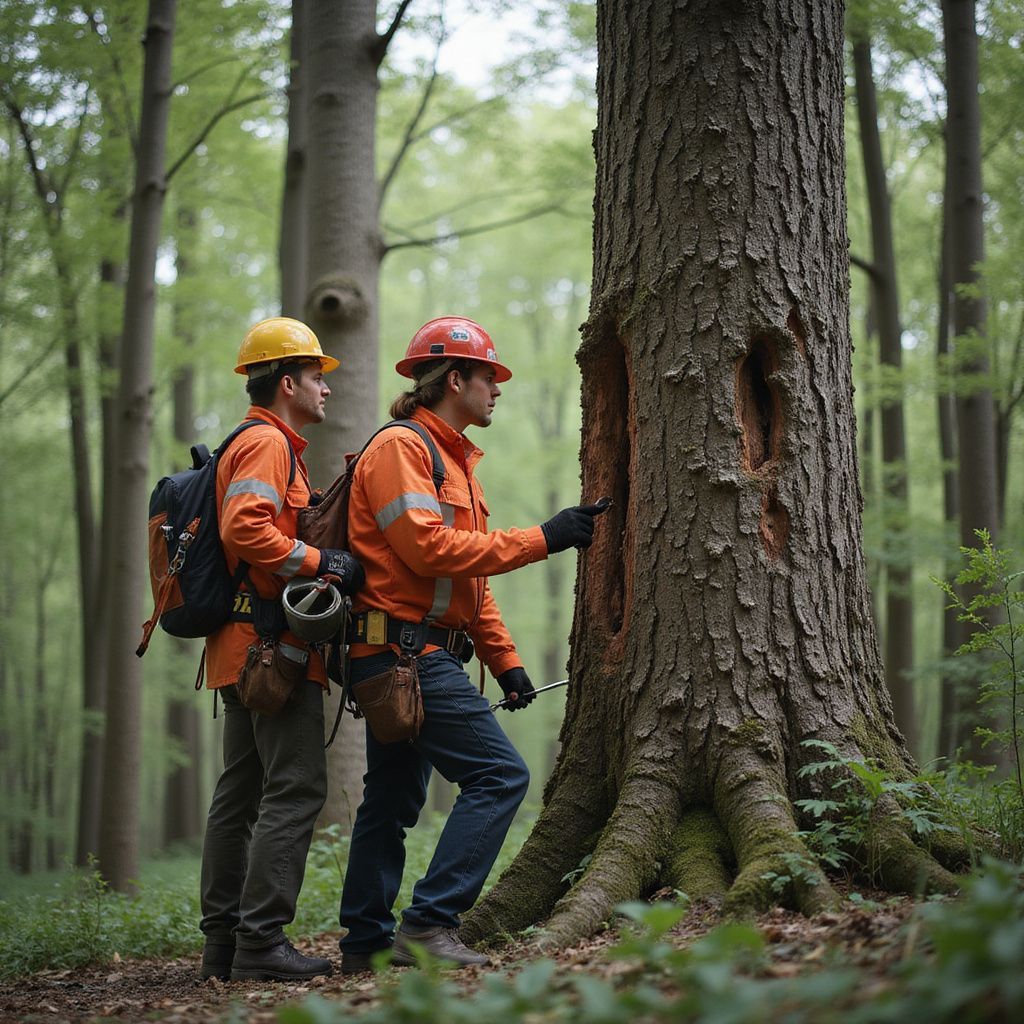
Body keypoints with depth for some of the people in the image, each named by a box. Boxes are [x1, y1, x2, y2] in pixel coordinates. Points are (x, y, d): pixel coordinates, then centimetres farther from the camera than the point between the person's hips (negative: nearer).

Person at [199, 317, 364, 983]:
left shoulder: (270, 446, 26)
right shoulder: (268, 444, -8)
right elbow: (243, 529, -23)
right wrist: (322, 564, -20)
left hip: (244, 650, 11)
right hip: (274, 644, -11)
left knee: (243, 793, 10)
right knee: (296, 789, -12)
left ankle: (224, 943, 13)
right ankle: (261, 942, -14)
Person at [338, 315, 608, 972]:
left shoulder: (454, 459, 23)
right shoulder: (401, 447, -9)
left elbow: (469, 577, 23)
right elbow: (428, 548, -21)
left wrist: (505, 660, 15)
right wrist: (540, 540, -18)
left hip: (407, 657, 11)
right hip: (406, 647, -11)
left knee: (393, 800, 13)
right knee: (500, 774, -14)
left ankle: (366, 941, 19)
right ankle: (429, 924, -14)